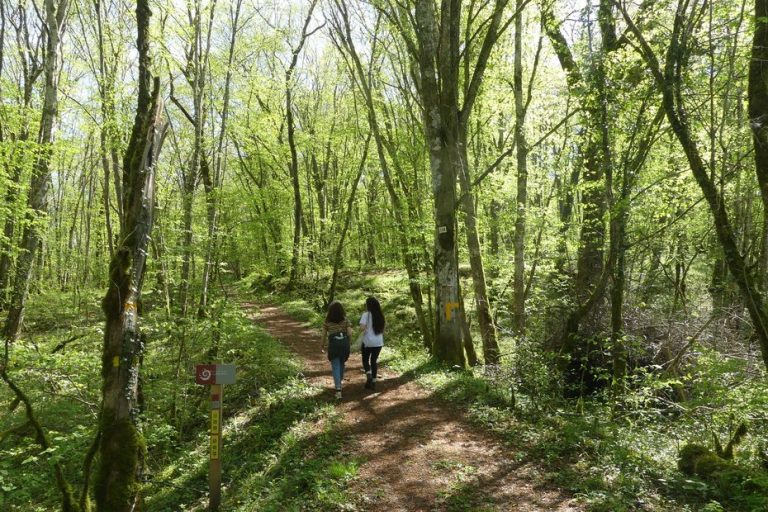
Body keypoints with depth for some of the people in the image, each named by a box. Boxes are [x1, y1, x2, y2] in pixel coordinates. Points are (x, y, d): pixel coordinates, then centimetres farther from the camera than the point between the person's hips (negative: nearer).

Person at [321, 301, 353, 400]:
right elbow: (350, 334, -3)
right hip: (344, 343, 2)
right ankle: (339, 381, 41)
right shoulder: (345, 320, 3)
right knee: (341, 363, 24)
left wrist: (323, 346, 18)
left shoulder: (327, 321, 0)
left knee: (335, 366, -1)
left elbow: (324, 335, 3)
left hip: (333, 344, -2)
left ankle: (338, 389, -12)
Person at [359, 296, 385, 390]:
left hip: (368, 342, -4)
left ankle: (369, 375, -8)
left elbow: (362, 328, -21)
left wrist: (363, 330, -2)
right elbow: (382, 329, 12)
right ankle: (373, 382, 14)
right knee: (374, 361, 14)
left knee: (365, 359, 15)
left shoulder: (366, 314, -11)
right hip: (378, 342, 4)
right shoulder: (380, 316, 6)